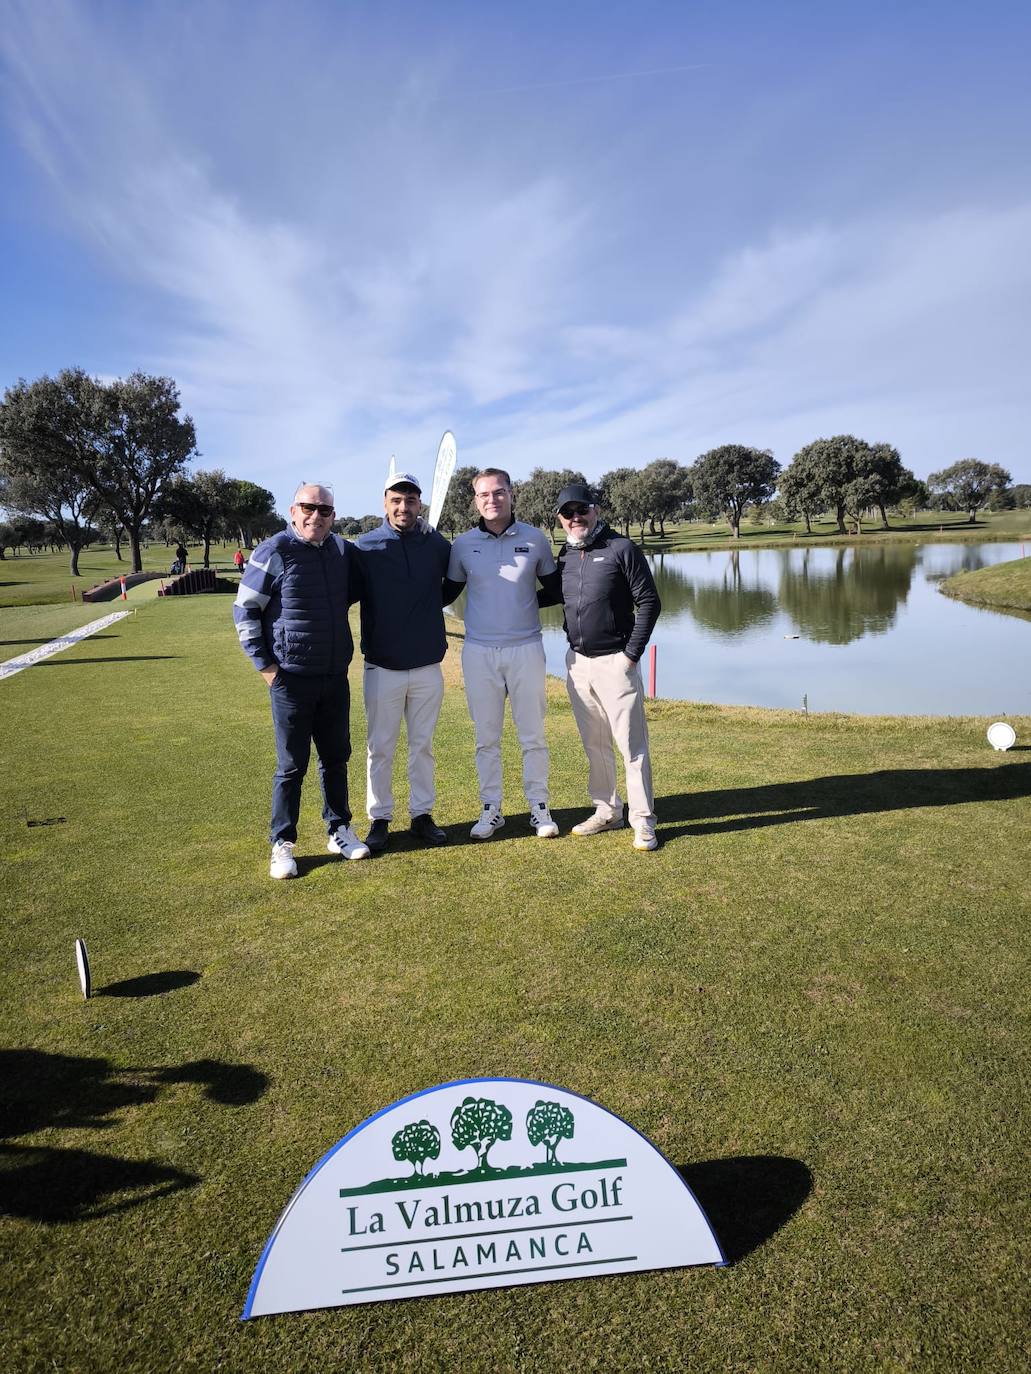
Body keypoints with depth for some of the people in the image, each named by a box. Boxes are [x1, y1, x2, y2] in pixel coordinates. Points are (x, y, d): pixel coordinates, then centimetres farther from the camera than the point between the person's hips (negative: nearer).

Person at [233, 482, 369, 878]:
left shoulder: (343, 550, 6)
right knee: (291, 764, 2)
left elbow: (358, 590, 26)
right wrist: (263, 664, -9)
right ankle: (283, 844, 15)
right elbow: (244, 610, -6)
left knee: (336, 758, 15)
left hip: (336, 677, 5)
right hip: (291, 679, -5)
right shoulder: (273, 551, -9)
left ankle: (339, 830, 29)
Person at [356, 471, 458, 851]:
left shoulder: (438, 545, 2)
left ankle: (422, 814, 23)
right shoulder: (366, 546, -4)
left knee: (423, 746, 12)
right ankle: (380, 819, 18)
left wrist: (433, 604, 7)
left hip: (428, 666, 2)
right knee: (380, 749, 7)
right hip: (382, 667, -2)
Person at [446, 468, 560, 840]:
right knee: (486, 738, 8)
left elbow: (554, 586, 13)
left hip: (526, 648, -1)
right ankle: (491, 809, 19)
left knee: (533, 735, 6)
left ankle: (539, 808, 18)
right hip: (479, 652, 1)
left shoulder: (535, 538, 1)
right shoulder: (463, 544, 2)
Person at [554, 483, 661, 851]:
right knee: (594, 745, 13)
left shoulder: (621, 549, -7)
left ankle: (643, 822, 6)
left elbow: (649, 602, -9)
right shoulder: (564, 556, 10)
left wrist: (631, 654, -12)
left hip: (615, 662, -6)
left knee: (631, 745, -3)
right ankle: (607, 811, 26)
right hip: (577, 662, 6)